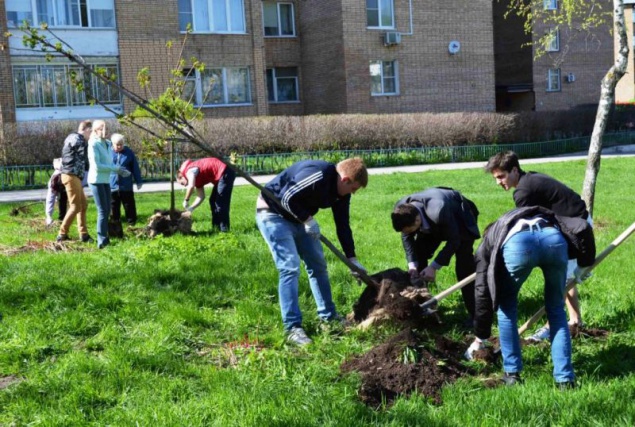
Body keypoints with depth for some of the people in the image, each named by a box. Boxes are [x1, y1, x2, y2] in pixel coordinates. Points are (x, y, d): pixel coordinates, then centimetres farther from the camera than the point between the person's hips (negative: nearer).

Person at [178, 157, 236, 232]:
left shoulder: (189, 171, -8)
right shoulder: (196, 178, 19)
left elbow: (191, 186, -28)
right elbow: (201, 196, 15)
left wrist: (186, 201, -15)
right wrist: (191, 208, 6)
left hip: (225, 174, -11)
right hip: (222, 175, 11)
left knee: (221, 203, -9)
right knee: (213, 200, 15)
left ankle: (224, 229, -5)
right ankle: (216, 227, 19)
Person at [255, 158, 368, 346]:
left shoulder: (340, 191, -2)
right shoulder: (317, 175, -32)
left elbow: (343, 225, 5)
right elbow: (287, 198, -31)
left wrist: (352, 259, 4)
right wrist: (308, 219, -22)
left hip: (299, 217, 10)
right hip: (273, 213, -9)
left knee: (318, 265, 11)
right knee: (290, 268, -17)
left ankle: (328, 316, 24)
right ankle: (292, 328, -14)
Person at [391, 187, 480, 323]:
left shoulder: (439, 212, -45)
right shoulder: (402, 210, -28)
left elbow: (453, 241, -30)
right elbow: (406, 237, -10)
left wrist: (434, 266, -30)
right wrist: (412, 264, -20)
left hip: (461, 217, -6)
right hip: (431, 222, 6)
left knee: (464, 266, -17)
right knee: (418, 255, 3)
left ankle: (475, 313, -9)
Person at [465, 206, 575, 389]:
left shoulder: (487, 242, 37)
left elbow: (483, 292, 34)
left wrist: (480, 338, 41)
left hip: (518, 244, -2)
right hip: (555, 239, 2)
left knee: (506, 305, 23)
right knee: (556, 309, 20)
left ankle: (512, 373, 26)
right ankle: (565, 379, 20)